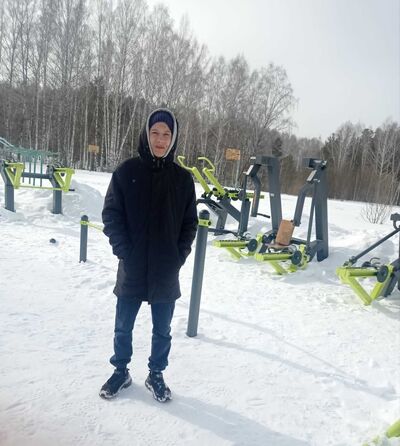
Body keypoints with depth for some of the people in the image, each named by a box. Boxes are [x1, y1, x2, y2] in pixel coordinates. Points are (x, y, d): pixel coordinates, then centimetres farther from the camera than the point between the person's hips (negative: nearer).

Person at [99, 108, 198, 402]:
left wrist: (179, 256, -5)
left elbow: (190, 222, 4)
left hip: (166, 271, 1)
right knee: (123, 326, 14)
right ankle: (121, 371, 36)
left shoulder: (183, 178, 1)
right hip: (132, 267, 0)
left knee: (162, 329, 14)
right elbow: (111, 214, -2)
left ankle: (156, 375, 34)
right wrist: (124, 251, -11)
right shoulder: (127, 171, -3)